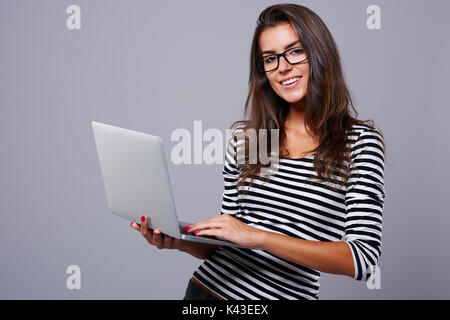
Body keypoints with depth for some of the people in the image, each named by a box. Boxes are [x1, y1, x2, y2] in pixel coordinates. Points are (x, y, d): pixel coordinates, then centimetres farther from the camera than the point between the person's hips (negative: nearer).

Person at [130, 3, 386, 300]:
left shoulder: (360, 142, -8)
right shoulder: (244, 138, 2)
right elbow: (225, 244, 8)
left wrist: (259, 237, -23)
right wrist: (181, 241, -11)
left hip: (288, 292, -3)